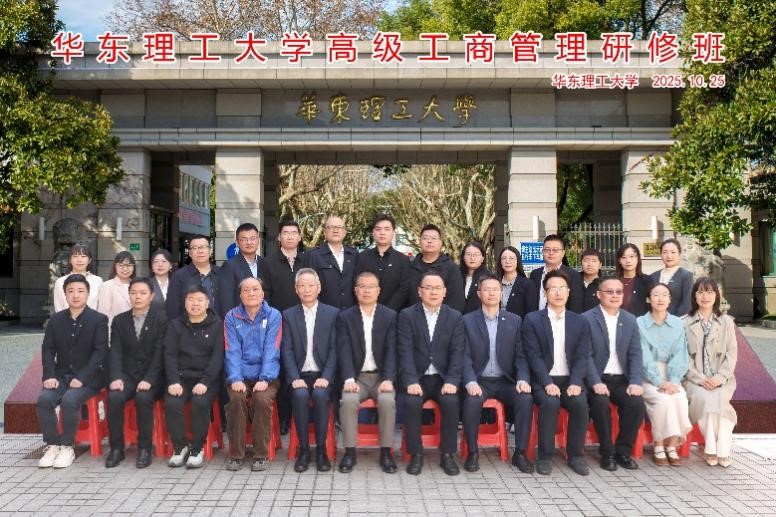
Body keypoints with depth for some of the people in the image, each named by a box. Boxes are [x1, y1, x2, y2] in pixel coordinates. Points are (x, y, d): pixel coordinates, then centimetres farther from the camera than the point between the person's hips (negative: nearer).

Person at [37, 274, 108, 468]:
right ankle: (52, 445, -9)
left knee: (69, 400, -31)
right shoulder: (55, 319, 10)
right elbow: (48, 349, 7)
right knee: (44, 399, -24)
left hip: (87, 378, -4)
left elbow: (100, 352, -9)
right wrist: (50, 375, -9)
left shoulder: (99, 319, -3)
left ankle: (67, 447, -13)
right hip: (61, 376, 4)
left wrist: (81, 378, -18)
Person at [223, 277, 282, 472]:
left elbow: (271, 350, -7)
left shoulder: (273, 316, 2)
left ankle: (261, 454, -14)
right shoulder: (232, 317, 6)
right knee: (236, 398, -28)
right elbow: (232, 351, -3)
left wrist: (264, 379, -19)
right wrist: (236, 379, -17)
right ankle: (236, 454, -14)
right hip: (241, 376, 1)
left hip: (265, 377, -1)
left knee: (262, 399, -30)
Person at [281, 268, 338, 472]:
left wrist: (326, 377, -13)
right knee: (300, 395, -29)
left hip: (322, 375, -1)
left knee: (320, 395, -31)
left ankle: (321, 449, -17)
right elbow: (287, 350, 2)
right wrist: (295, 378, -12)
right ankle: (303, 449, -16)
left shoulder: (332, 313, 7)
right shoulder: (288, 315, 10)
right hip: (300, 375, 1)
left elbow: (334, 349, 0)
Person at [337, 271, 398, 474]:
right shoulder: (345, 317, 5)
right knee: (348, 400, -29)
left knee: (387, 400, -29)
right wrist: (349, 379, -20)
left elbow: (391, 351, -3)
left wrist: (388, 379, -17)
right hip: (357, 377, 0)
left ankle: (386, 452, -14)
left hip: (381, 376, 0)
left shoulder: (390, 316, 5)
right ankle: (350, 451, -15)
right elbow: (344, 351, -5)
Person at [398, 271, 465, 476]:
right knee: (411, 402, -29)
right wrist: (411, 381, -19)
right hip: (418, 378, -1)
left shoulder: (455, 317, 6)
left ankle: (448, 454, -9)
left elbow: (457, 352, -2)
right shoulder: (407, 315, 3)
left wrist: (451, 381, -16)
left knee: (450, 402, -28)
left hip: (443, 379, 1)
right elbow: (405, 351, -6)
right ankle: (416, 454, -11)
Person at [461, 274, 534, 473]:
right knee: (472, 401, -32)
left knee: (526, 399, -26)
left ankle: (520, 453, -10)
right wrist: (470, 382, -20)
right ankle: (472, 453, -13)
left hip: (506, 381, 2)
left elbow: (521, 356, 5)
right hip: (479, 380, -2)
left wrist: (523, 379, -14)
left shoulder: (515, 321, 8)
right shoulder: (467, 321, 3)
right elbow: (465, 356, -4)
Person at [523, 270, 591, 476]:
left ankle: (575, 455, -8)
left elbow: (582, 357, 3)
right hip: (543, 380, -2)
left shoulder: (580, 322, 10)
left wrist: (575, 383, -14)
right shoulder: (532, 320, 1)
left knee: (580, 402, -27)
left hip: (570, 380, 2)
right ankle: (545, 456, -14)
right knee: (550, 403, -31)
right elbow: (534, 355, -6)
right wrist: (548, 383, -19)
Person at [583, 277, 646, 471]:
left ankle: (623, 451, -2)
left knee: (637, 403, -22)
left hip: (621, 379, 4)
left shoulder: (630, 320, 11)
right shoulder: (586, 319, -3)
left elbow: (635, 354, 6)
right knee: (600, 402, -31)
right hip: (597, 379, -4)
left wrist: (635, 382, -9)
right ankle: (607, 453, -11)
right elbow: (586, 355, -9)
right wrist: (595, 382, -22)